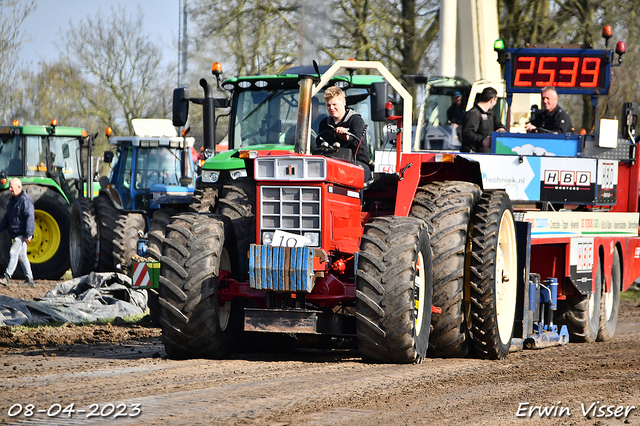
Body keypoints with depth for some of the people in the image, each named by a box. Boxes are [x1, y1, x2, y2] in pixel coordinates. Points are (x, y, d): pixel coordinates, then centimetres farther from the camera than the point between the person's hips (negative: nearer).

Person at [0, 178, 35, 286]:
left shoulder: (25, 200, -14)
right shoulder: (12, 200, 16)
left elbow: (29, 218, -20)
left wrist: (27, 235, -24)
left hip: (22, 234, -10)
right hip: (16, 234, 10)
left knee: (14, 252, -18)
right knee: (22, 256, 11)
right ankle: (30, 280, 17)